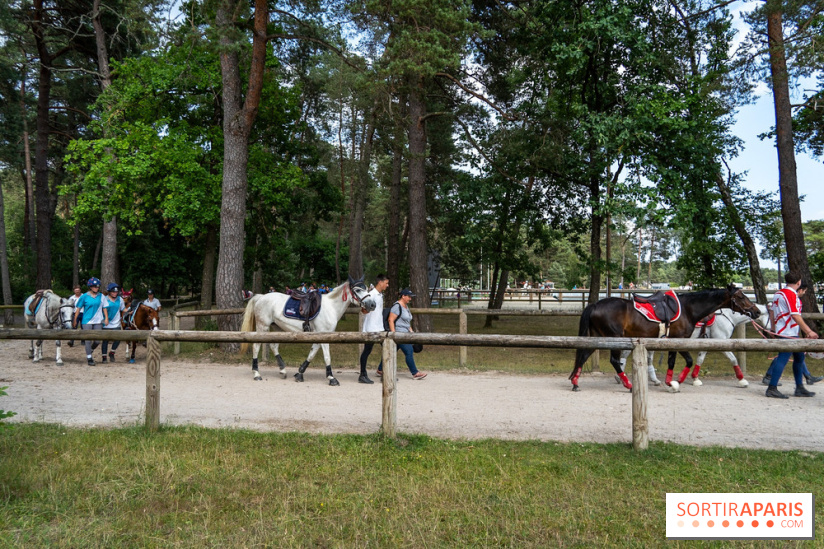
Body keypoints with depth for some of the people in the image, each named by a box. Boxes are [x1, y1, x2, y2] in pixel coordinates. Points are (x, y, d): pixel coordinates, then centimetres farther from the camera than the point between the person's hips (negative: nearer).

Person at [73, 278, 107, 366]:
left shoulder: (101, 296, 6)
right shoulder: (84, 296, -1)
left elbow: (104, 308, 9)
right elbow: (78, 309, 3)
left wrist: (106, 318, 0)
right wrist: (75, 320, 0)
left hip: (98, 321, 2)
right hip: (87, 321, -2)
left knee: (98, 340, 2)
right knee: (88, 340, 0)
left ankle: (90, 351, 30)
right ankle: (89, 358, 11)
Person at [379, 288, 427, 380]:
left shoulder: (406, 306, 18)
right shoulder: (397, 306, -12)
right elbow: (391, 320, -17)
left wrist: (411, 331, 19)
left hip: (404, 334, 10)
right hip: (398, 333, -10)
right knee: (409, 352, -9)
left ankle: (380, 370, 21)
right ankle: (415, 373, -3)